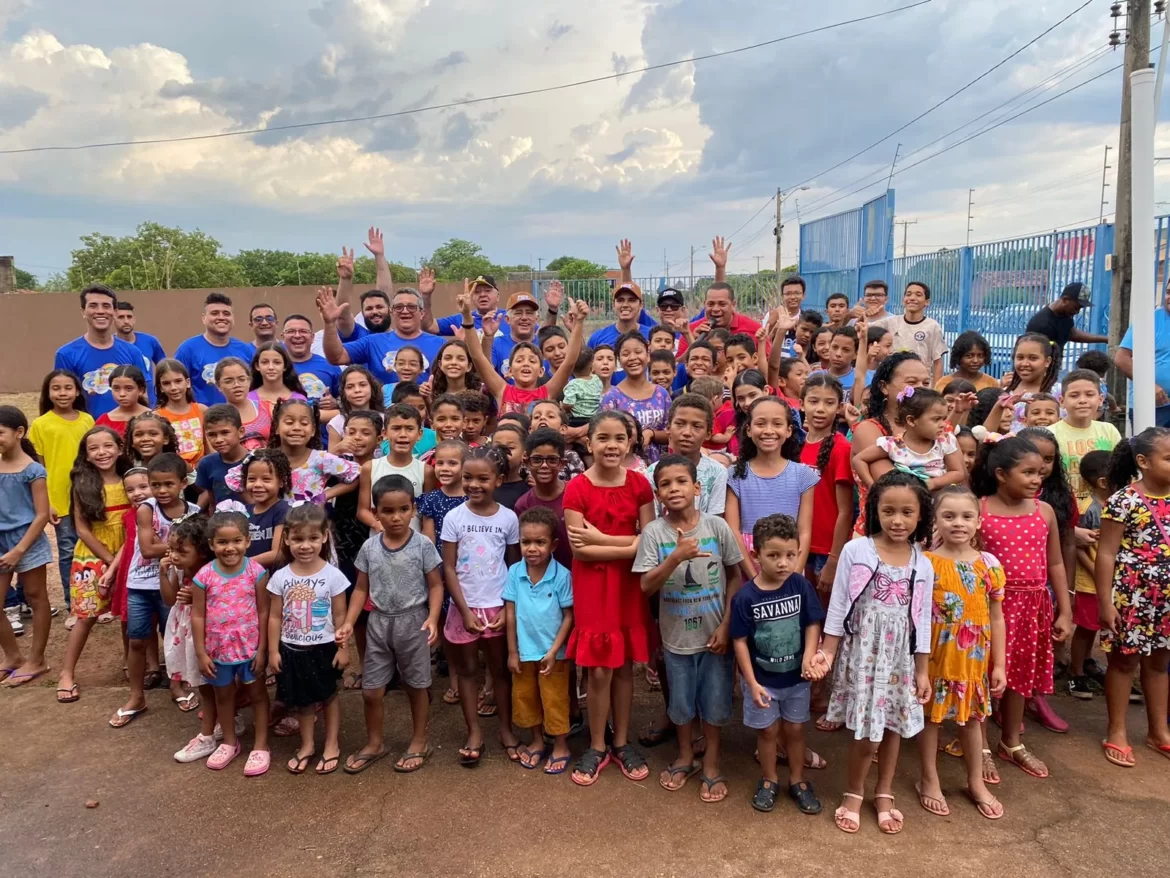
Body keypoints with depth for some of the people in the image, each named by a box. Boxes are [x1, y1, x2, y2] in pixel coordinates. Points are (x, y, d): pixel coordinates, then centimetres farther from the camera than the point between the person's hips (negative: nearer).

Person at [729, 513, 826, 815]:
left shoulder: (801, 586, -12)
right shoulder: (745, 596, -18)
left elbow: (813, 624, -5)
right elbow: (740, 641, -13)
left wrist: (809, 658, -20)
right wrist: (752, 683, -13)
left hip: (796, 677, 2)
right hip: (761, 679, -2)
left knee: (795, 729, 17)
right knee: (768, 730, 14)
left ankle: (797, 781, 36)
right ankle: (769, 781, 35)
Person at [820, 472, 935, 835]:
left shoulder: (923, 565, -1)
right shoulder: (855, 550, -10)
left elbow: (922, 620, 5)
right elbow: (838, 607, -6)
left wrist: (922, 670, 6)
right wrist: (827, 652, -8)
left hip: (900, 658, 3)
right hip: (861, 653, -3)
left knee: (893, 726, 14)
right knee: (866, 731, -1)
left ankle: (884, 794, 33)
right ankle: (853, 792, 23)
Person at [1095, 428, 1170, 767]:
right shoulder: (1125, 500, -15)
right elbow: (1106, 554, -13)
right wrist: (1105, 602, -15)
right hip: (1131, 596, -6)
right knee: (1125, 661, 7)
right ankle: (1117, 732, 19)